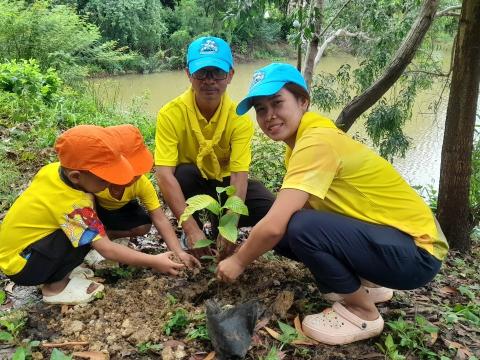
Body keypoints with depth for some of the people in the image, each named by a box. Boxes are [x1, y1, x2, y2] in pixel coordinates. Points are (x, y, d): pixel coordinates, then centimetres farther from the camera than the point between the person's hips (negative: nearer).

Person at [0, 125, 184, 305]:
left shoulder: (53, 168, -9)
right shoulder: (74, 205, -31)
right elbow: (107, 250, -29)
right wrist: (154, 261, -25)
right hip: (19, 265, -8)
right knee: (89, 237, -24)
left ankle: (57, 273, 6)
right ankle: (54, 286, -5)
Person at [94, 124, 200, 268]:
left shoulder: (142, 184, -29)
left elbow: (160, 219, -29)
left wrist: (179, 253, -39)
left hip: (118, 208, 3)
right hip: (91, 206, -3)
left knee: (143, 226, -20)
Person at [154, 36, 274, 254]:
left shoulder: (239, 117, -21)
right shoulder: (171, 114, -25)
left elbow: (239, 174, -26)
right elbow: (164, 175, -32)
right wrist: (191, 229, -39)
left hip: (224, 181, 1)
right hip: (189, 182, -1)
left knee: (269, 210, -22)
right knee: (184, 172, -36)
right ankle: (189, 237, -9)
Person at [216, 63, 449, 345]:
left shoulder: (317, 141, -24)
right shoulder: (307, 138, 5)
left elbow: (273, 226, -28)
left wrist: (239, 262, -11)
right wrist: (249, 248, 2)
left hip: (416, 250, -9)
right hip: (389, 234, 9)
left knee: (300, 227, -28)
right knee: (283, 230, 1)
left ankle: (363, 312, -4)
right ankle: (363, 283, 17)